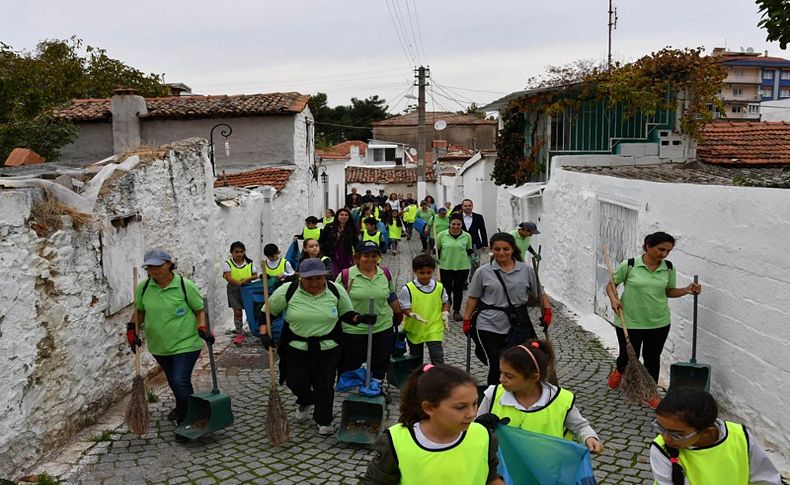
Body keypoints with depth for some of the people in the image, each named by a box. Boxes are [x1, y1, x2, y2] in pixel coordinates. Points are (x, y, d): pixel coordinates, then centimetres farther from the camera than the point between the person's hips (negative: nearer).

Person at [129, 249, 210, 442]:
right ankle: (182, 408, 50)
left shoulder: (185, 286, -14)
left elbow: (200, 310, -4)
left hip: (185, 344, -5)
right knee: (172, 381, 23)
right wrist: (132, 329, -2)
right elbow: (139, 311, 12)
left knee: (180, 381, -13)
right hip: (159, 346, 5)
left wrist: (202, 328, -19)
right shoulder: (143, 288, -4)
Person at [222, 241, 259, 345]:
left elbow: (256, 275, 4)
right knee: (237, 312, -1)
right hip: (234, 290, -1)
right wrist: (240, 283, -31)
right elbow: (228, 278, -18)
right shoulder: (227, 263, -8)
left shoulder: (249, 263, 0)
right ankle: (239, 334, 11)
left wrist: (247, 279, -17)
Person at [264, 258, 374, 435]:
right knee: (296, 382, 5)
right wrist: (264, 333, -13)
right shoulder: (288, 291, -11)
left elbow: (346, 314, 4)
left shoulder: (336, 291, -8)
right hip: (295, 347, 0)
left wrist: (361, 319, -14)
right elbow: (267, 311, -1)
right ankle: (305, 402, 40)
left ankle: (324, 421, 26)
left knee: (325, 385, 4)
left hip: (327, 347, 0)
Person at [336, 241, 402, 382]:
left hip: (383, 329, 4)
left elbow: (392, 298, 16)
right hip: (353, 331, -3)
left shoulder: (385, 274, 3)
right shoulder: (346, 276, -10)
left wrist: (399, 316, 20)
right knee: (349, 367, 11)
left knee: (380, 367, 15)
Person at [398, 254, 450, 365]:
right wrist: (413, 315, -27)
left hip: (434, 330, 0)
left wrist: (445, 313, -4)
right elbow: (404, 308, -9)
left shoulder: (439, 287, -3)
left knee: (437, 358, -8)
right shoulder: (407, 289, -13)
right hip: (414, 330, 0)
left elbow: (445, 302, 13)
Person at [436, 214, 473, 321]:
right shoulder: (442, 235, -5)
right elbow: (436, 249, 5)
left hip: (462, 267, 1)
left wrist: (471, 253, -4)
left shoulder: (467, 236, -1)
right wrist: (437, 259, -8)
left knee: (458, 289, 10)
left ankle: (456, 311, 26)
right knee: (446, 289, 7)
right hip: (445, 267, -1)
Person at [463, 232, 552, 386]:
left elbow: (539, 293, 11)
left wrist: (547, 310, 1)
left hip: (517, 326, 2)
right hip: (489, 326, -2)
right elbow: (473, 298, 4)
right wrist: (467, 320, 3)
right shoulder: (483, 272, -2)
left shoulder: (526, 270, 1)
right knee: (496, 366, -3)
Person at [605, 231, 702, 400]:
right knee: (629, 357, 12)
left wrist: (686, 290, -7)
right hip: (629, 322, -3)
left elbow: (669, 291, 11)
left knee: (652, 359, 12)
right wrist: (614, 299, -21)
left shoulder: (669, 268, -2)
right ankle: (619, 370, 48)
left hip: (659, 323, 3)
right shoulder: (629, 265, -13)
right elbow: (611, 284, -3)